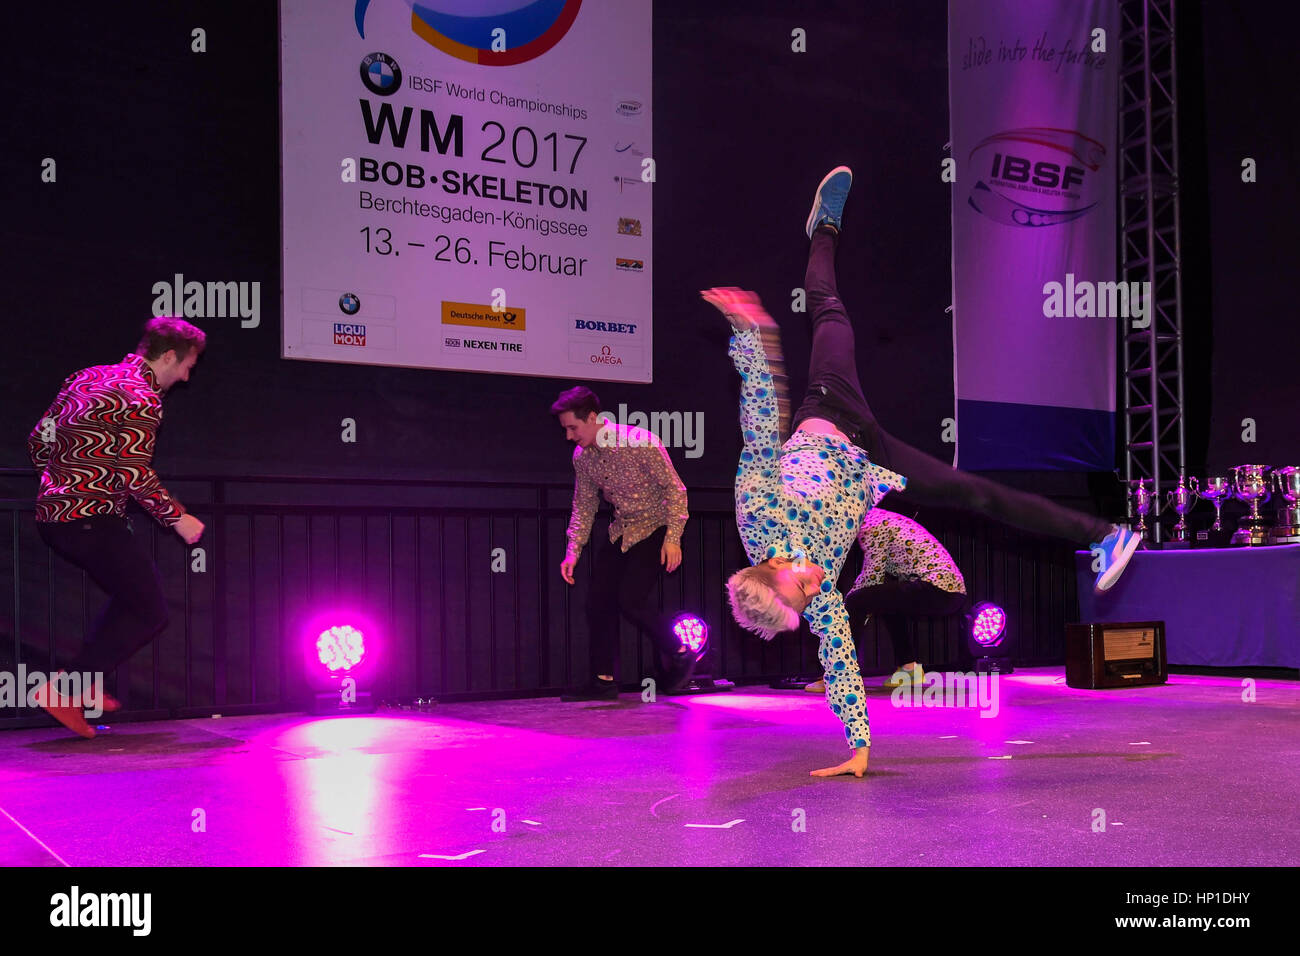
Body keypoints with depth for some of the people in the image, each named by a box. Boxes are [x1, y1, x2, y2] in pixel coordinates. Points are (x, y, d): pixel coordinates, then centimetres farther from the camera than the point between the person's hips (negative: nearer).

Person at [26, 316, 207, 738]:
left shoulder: (87, 378, 16)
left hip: (51, 515, 9)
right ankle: (65, 691, -4)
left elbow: (39, 441, 18)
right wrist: (179, 517, -8)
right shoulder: (142, 397, -11)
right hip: (91, 521, -9)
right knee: (149, 613, 0)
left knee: (133, 595, 23)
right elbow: (136, 474, -18)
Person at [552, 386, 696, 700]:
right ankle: (603, 680, 8)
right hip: (621, 531, 7)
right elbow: (584, 506, 9)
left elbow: (674, 489, -16)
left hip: (655, 529, -7)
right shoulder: (581, 457, -1)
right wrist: (573, 552, 2)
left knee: (630, 600, -17)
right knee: (598, 601, 0)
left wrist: (672, 537, -20)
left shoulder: (640, 442, -21)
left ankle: (680, 655, 3)